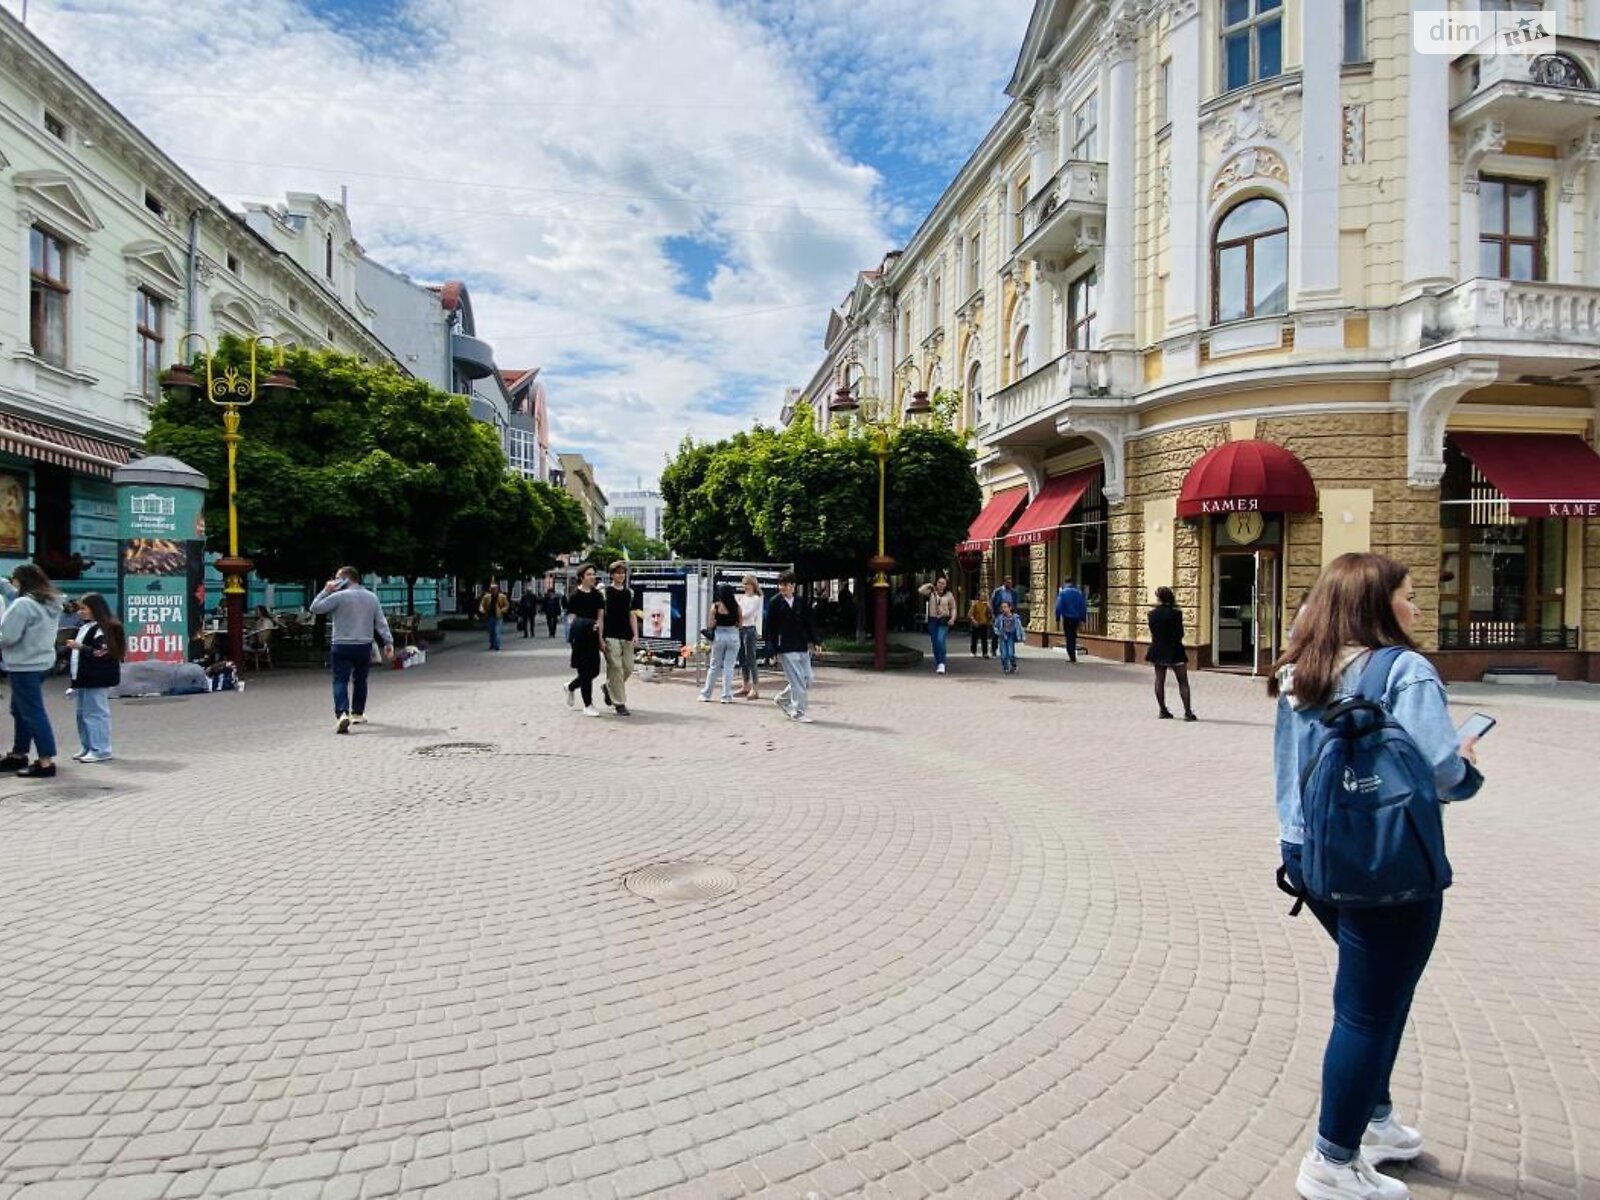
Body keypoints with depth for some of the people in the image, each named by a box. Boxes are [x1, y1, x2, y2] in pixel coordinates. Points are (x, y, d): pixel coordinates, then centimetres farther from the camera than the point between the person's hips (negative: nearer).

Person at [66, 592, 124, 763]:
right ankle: (88, 748, 22)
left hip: (97, 680, -10)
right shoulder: (84, 627, 17)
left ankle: (101, 750, -3)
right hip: (83, 679, 10)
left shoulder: (104, 628, -13)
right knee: (82, 714, 13)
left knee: (95, 713, -7)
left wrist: (80, 647, -23)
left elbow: (103, 653, -21)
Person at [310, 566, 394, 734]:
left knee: (340, 681, -4)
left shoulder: (339, 596, -9)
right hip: (364, 646, 4)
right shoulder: (371, 597, 7)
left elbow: (315, 608, -3)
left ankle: (342, 714, -22)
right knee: (360, 680, 19)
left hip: (342, 646, -4)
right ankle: (357, 714, 28)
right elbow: (381, 622, 4)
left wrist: (326, 591, 3)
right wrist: (388, 642, 4)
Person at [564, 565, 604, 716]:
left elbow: (601, 615, 9)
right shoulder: (574, 596, -4)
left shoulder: (597, 594, 9)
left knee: (594, 670, 7)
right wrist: (591, 624, -17)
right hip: (580, 637, -5)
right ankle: (588, 705, 7)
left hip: (593, 636, 5)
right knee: (586, 671, -3)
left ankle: (571, 687, 34)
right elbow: (572, 618, -6)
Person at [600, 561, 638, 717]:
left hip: (626, 636, 5)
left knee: (628, 668, 5)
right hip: (611, 636, -5)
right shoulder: (605, 591, -1)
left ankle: (608, 687, 32)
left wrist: (635, 635, 4)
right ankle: (619, 704, -1)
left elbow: (632, 615, 13)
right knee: (616, 668, -8)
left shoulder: (629, 593, 13)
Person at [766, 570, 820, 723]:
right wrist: (772, 651, -8)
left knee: (808, 679, 8)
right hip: (785, 649, -5)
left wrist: (815, 641, 1)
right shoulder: (775, 603, -4)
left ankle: (783, 698, 27)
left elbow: (809, 623, 11)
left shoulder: (801, 601, 7)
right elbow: (770, 628, -4)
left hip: (802, 647, 5)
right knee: (797, 681, -6)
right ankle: (798, 713, 8)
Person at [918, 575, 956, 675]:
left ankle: (941, 664, -20)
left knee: (941, 640, -20)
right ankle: (937, 664, 20)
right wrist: (929, 585, 1)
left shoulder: (949, 595, 5)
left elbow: (953, 608, 7)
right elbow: (920, 590, -5)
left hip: (944, 621, -3)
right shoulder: (931, 592, 6)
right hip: (932, 620, 3)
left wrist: (952, 618, -7)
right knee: (935, 643, 8)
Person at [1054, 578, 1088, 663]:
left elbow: (1059, 606, -11)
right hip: (1076, 618, 4)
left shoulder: (1063, 592, -6)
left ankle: (1072, 656, -8)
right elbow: (1083, 607, 8)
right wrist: (1082, 618, 12)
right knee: (1073, 636, 17)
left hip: (1067, 618, -4)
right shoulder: (1079, 593, 6)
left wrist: (1058, 617, -5)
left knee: (1069, 637, -1)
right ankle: (1073, 655, 23)